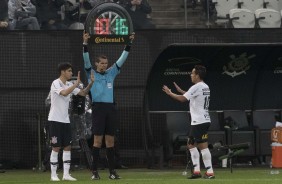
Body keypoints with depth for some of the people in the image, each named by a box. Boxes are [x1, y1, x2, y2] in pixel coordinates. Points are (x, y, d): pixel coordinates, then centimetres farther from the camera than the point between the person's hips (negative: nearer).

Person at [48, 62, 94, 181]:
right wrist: (77, 84, -27)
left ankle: (66, 174, 5)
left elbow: (83, 93, 12)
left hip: (65, 120, 7)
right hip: (55, 120, -7)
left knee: (67, 146, 3)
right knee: (56, 147, -4)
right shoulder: (56, 83, -12)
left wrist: (90, 83, -3)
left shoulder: (70, 85, 10)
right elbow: (64, 93, -30)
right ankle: (53, 175, 2)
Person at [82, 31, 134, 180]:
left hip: (111, 108, 4)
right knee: (97, 140, -5)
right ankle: (95, 171, -3)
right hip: (98, 108, -4)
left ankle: (112, 170, 8)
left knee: (110, 140, 6)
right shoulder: (92, 74, 4)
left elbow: (122, 59, 13)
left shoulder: (111, 73, 14)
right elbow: (86, 60, -8)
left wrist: (129, 43, 7)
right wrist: (85, 44, -19)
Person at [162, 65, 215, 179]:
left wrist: (170, 93, -5)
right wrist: (180, 91, 30)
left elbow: (183, 99, -18)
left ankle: (210, 172, -12)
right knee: (191, 144, 16)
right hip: (202, 120, 10)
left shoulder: (196, 87, -14)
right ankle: (196, 171, 13)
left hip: (199, 122, -10)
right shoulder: (205, 87, 15)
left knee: (203, 146, -10)